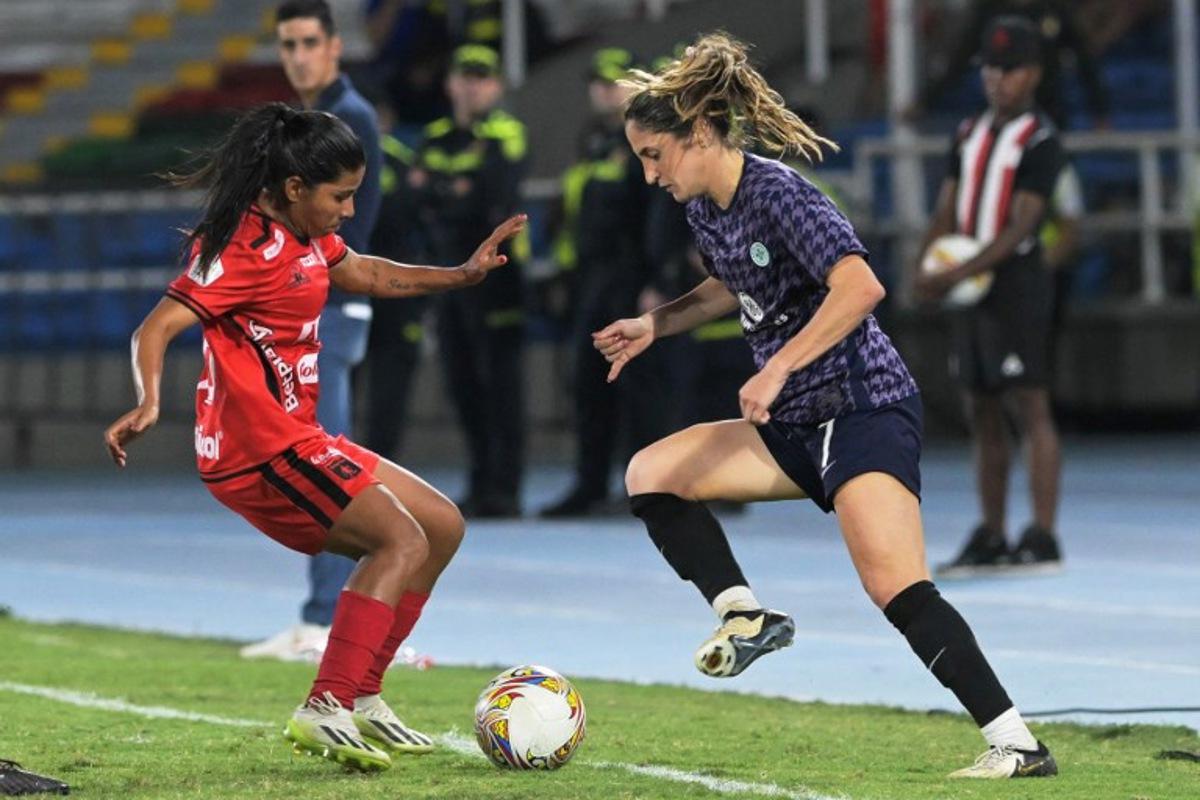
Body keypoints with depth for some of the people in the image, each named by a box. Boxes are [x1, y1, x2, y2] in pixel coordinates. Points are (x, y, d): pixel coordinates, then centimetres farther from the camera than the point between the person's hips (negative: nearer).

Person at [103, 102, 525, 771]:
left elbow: (364, 275, 30)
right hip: (261, 448, -11)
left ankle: (360, 697, 14)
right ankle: (325, 710, -24)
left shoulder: (304, 236, 11)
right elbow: (156, 328, -25)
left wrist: (462, 275, 24)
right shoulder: (248, 250, -19)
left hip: (297, 439, 11)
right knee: (404, 540, -20)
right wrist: (149, 402, -43)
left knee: (442, 527, 14)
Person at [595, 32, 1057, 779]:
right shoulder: (705, 209, 9)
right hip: (797, 427, 9)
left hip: (867, 409, -9)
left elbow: (860, 286, -31)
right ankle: (747, 616, 3)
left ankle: (1017, 743, -21)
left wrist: (777, 367, -32)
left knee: (898, 589, -22)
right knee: (651, 474, 4)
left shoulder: (776, 194, -18)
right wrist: (657, 323, 20)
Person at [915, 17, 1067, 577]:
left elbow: (1020, 227, -15)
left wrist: (958, 275, -23)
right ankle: (991, 539, 13)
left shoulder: (1040, 141, -7)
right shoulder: (970, 135, 16)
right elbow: (947, 210, 13)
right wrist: (927, 268, -5)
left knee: (1030, 405, -9)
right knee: (982, 414, 8)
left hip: (1017, 283, -7)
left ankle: (1042, 538, -11)